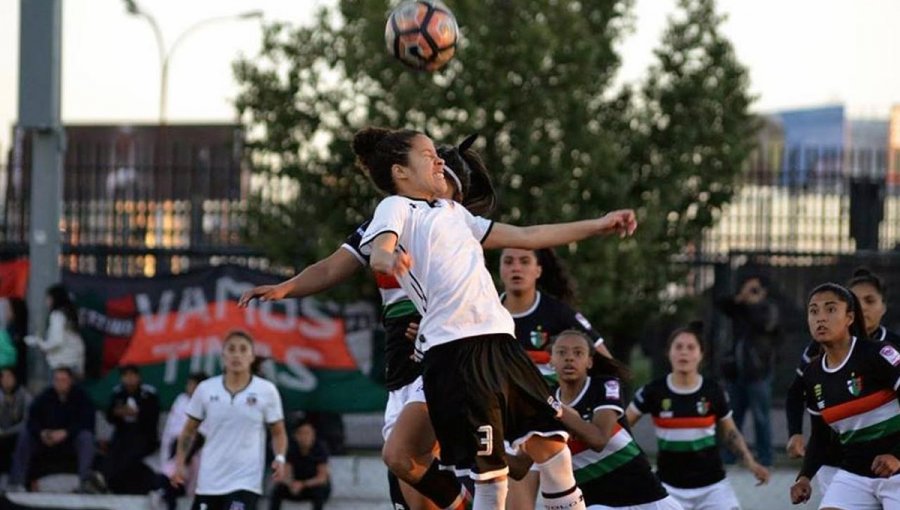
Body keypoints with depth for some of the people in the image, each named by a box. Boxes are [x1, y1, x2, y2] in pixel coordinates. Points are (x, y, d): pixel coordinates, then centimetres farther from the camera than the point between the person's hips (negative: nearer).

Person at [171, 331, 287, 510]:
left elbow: (278, 433, 6)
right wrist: (179, 463, 2)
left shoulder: (266, 391, -3)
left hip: (245, 481, -3)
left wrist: (279, 458, -13)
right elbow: (189, 431, 12)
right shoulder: (205, 389, 1)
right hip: (209, 480, 3)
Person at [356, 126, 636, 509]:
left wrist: (598, 226, 32)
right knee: (489, 470, -9)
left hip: (498, 339, 8)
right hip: (453, 349, -8)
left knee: (550, 442, 8)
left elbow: (524, 236, 31)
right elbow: (378, 249, -21)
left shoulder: (453, 212, 26)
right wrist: (387, 259, -46)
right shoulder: (396, 208, 2)